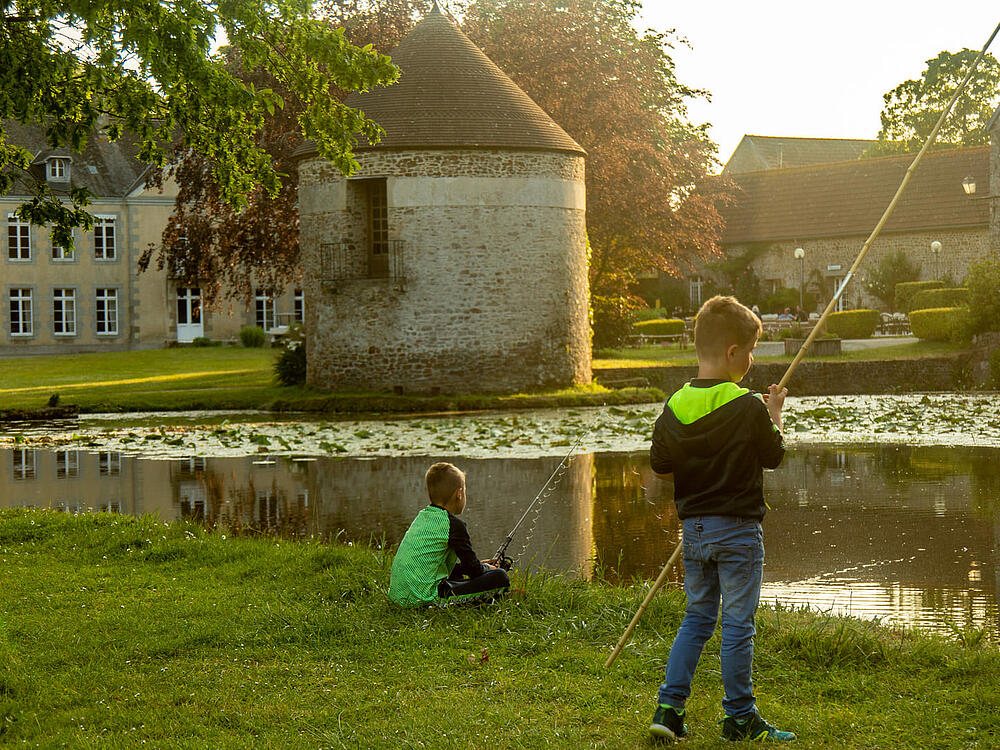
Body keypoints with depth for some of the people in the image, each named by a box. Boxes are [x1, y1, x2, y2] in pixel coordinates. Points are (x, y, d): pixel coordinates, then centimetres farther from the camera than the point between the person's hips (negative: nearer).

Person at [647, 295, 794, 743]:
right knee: (738, 623, 3)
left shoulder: (674, 408, -1)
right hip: (737, 529, -5)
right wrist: (776, 416, 13)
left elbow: (660, 470, 6)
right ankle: (739, 718, 11)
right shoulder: (749, 408, -16)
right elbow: (774, 457, -2)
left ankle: (668, 707, 9)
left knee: (697, 618, 16)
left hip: (693, 527, 5)